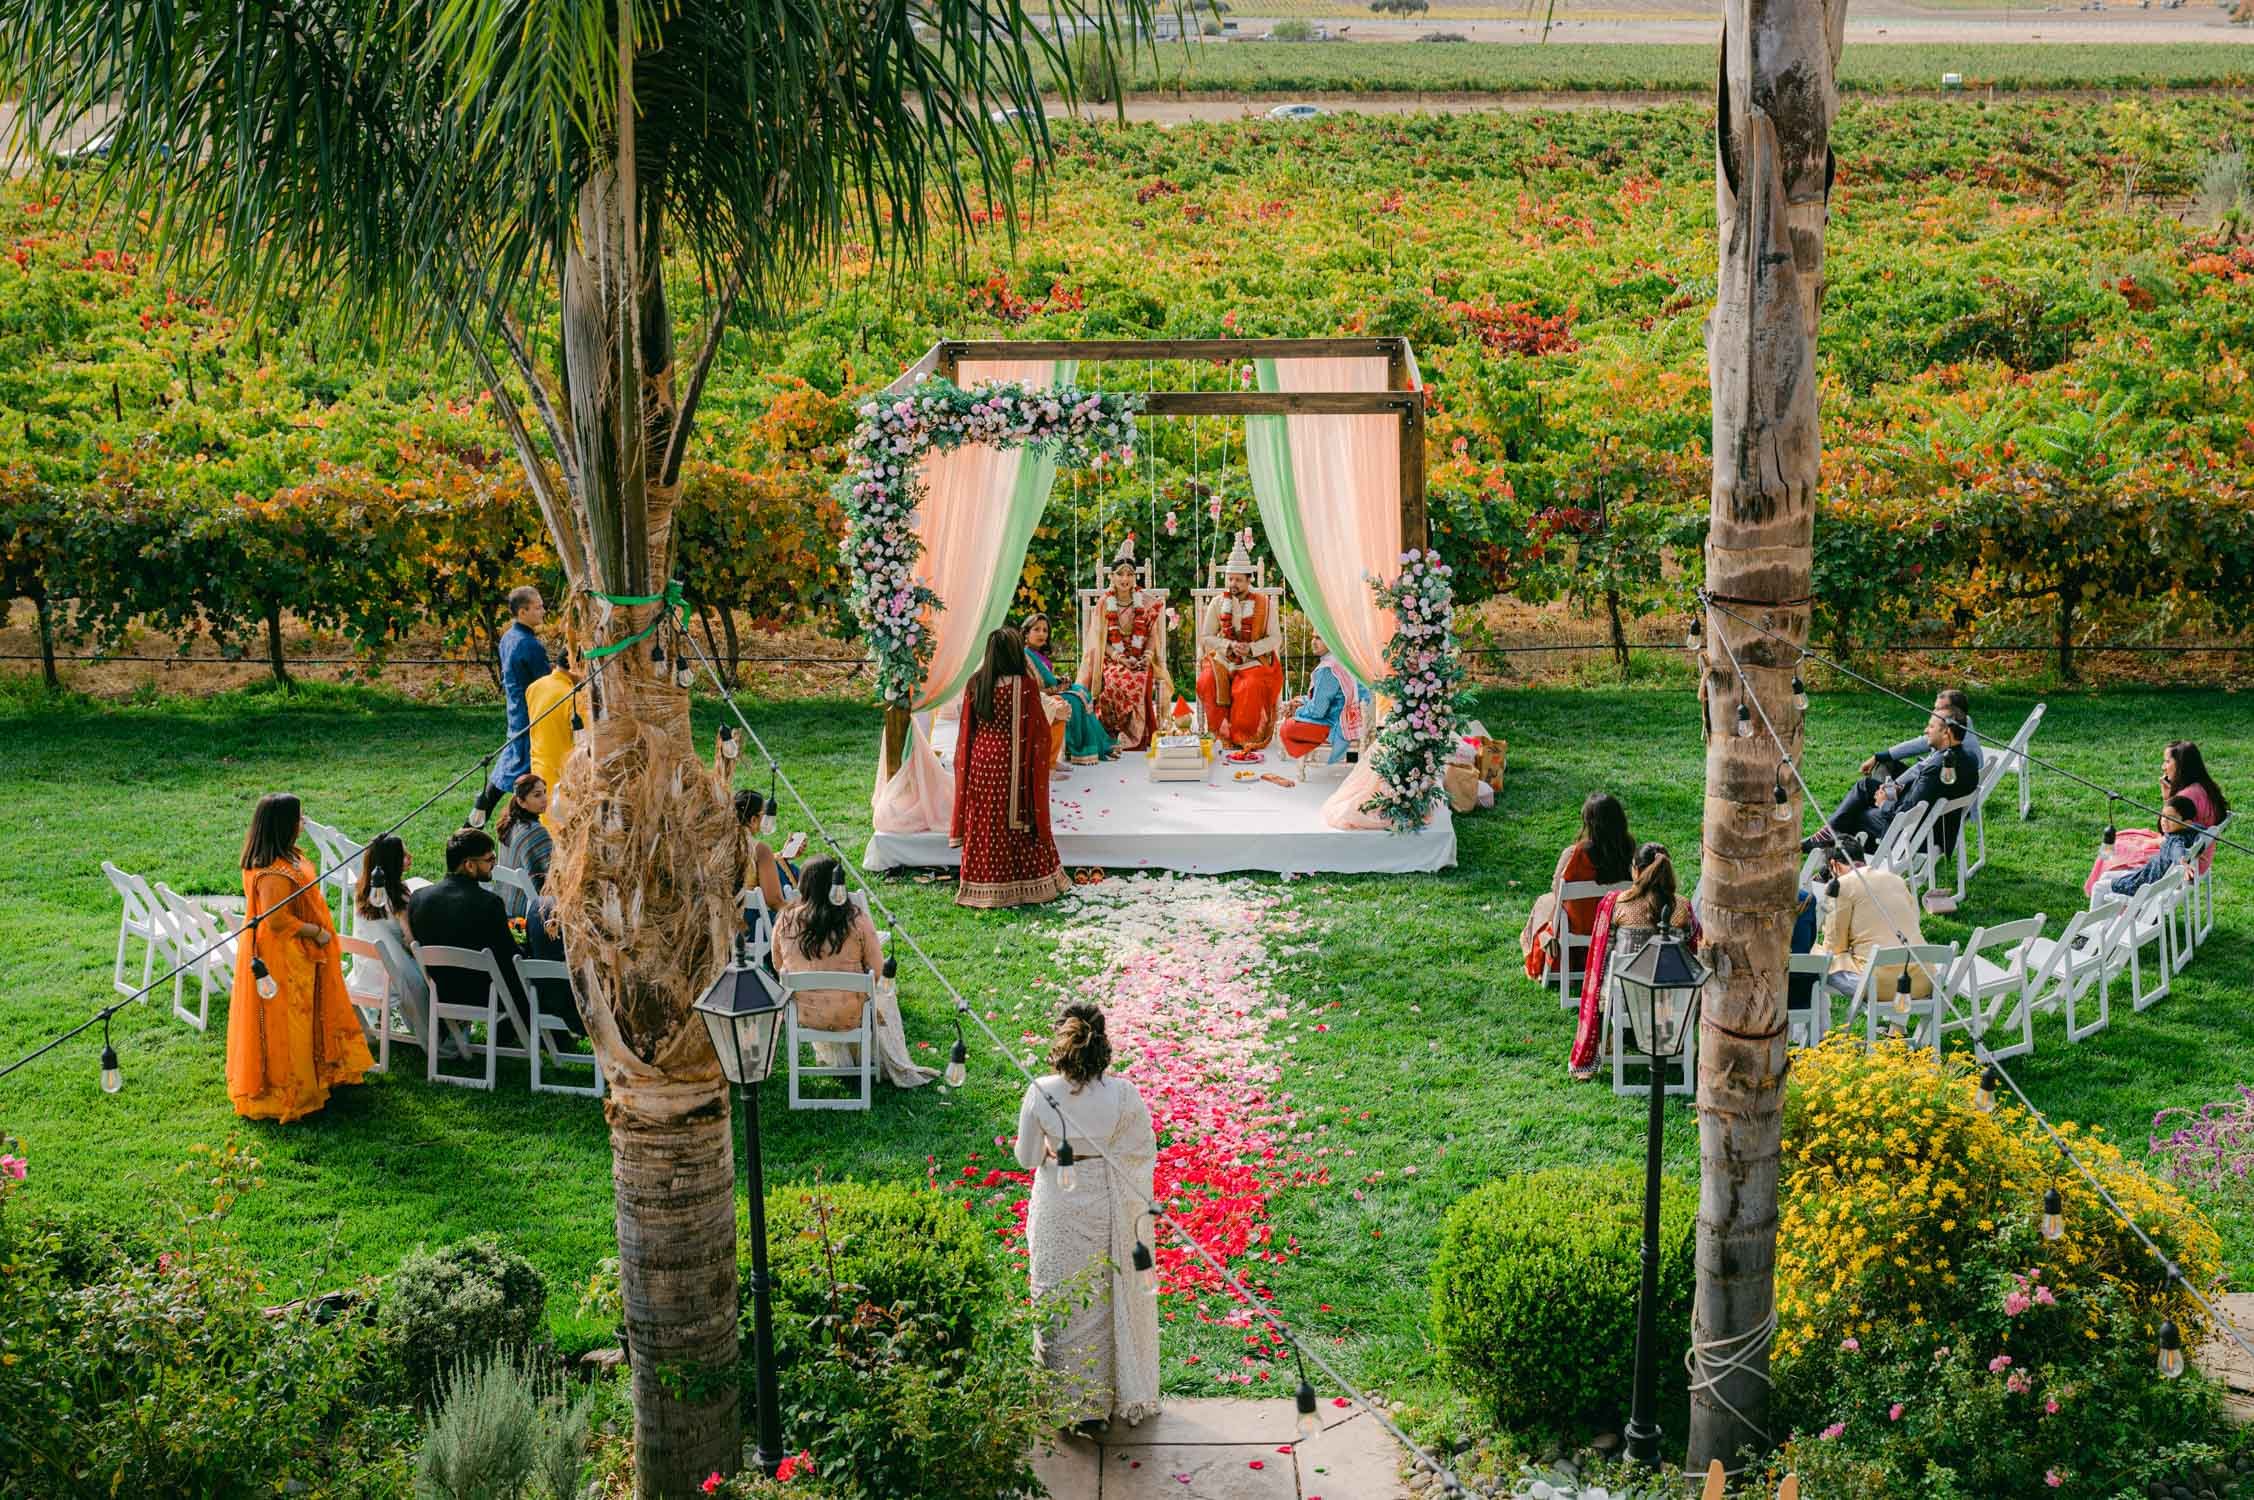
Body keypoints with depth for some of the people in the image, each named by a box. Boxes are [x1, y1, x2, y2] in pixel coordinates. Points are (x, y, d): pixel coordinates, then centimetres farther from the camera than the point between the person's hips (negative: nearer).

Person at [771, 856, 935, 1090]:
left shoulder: (786, 919, -10)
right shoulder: (857, 920, -16)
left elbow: (778, 966, 4)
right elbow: (876, 969, -7)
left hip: (802, 1015, 2)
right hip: (848, 1016, -2)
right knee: (884, 994, 30)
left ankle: (836, 1063, 39)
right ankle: (899, 1071, 38)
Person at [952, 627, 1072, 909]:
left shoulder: (975, 685, -1)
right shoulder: (1026, 685, -12)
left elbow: (967, 730, 5)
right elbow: (1038, 730, -7)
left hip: (981, 761, 3)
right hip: (1015, 765, -3)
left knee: (985, 826, 9)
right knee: (1019, 824, 8)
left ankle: (984, 887, 13)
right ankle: (1026, 883, 14)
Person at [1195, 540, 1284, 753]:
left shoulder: (1264, 604, 1)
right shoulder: (1217, 604, 6)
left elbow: (1276, 638, 0)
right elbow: (1205, 637, 4)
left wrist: (1251, 648, -15)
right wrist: (1230, 645, -12)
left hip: (1255, 662, -2)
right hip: (1222, 660, 2)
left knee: (1250, 687, -32)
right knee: (1208, 682, -28)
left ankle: (1242, 736, -15)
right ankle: (1222, 733, -17)